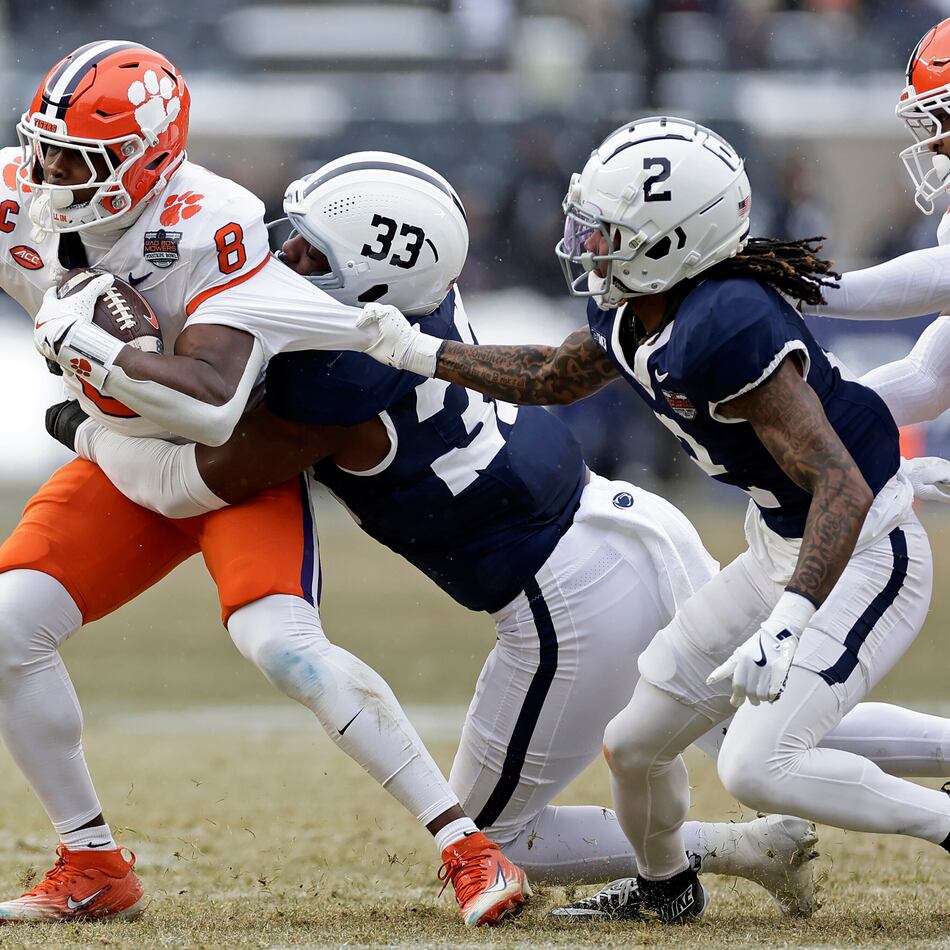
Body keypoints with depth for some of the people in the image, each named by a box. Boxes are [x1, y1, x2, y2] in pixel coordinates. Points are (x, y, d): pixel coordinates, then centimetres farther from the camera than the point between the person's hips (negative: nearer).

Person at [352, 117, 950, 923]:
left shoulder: (727, 329, -31)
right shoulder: (633, 316, -3)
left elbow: (841, 487, -34)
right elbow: (554, 380, 21)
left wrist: (787, 624, -44)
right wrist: (421, 354, 14)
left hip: (861, 555, -9)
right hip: (780, 552, 9)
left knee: (760, 767, -22)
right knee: (636, 743, 13)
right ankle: (663, 888, 41)